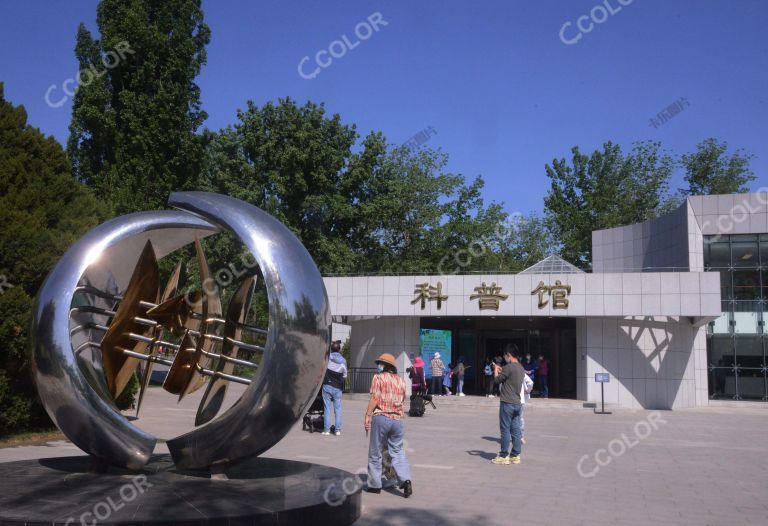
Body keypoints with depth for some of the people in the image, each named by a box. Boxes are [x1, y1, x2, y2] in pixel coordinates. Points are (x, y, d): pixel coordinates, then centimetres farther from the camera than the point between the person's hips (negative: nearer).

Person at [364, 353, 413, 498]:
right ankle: (406, 480, -9)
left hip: (381, 417, -4)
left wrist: (367, 416, -8)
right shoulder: (401, 381, 14)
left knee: (375, 452, 6)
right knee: (398, 452, 9)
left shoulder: (378, 378, -2)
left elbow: (374, 399, -10)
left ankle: (375, 485, 10)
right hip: (397, 419, 5)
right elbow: (402, 399, 16)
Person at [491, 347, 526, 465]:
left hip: (507, 403, -8)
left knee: (505, 430, -1)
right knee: (515, 430, 9)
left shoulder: (508, 367, -15)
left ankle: (504, 456, 3)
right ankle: (516, 456, 13)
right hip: (517, 403, 8)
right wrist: (501, 371, 23)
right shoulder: (521, 369, 11)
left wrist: (496, 370, 10)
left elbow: (497, 380, -7)